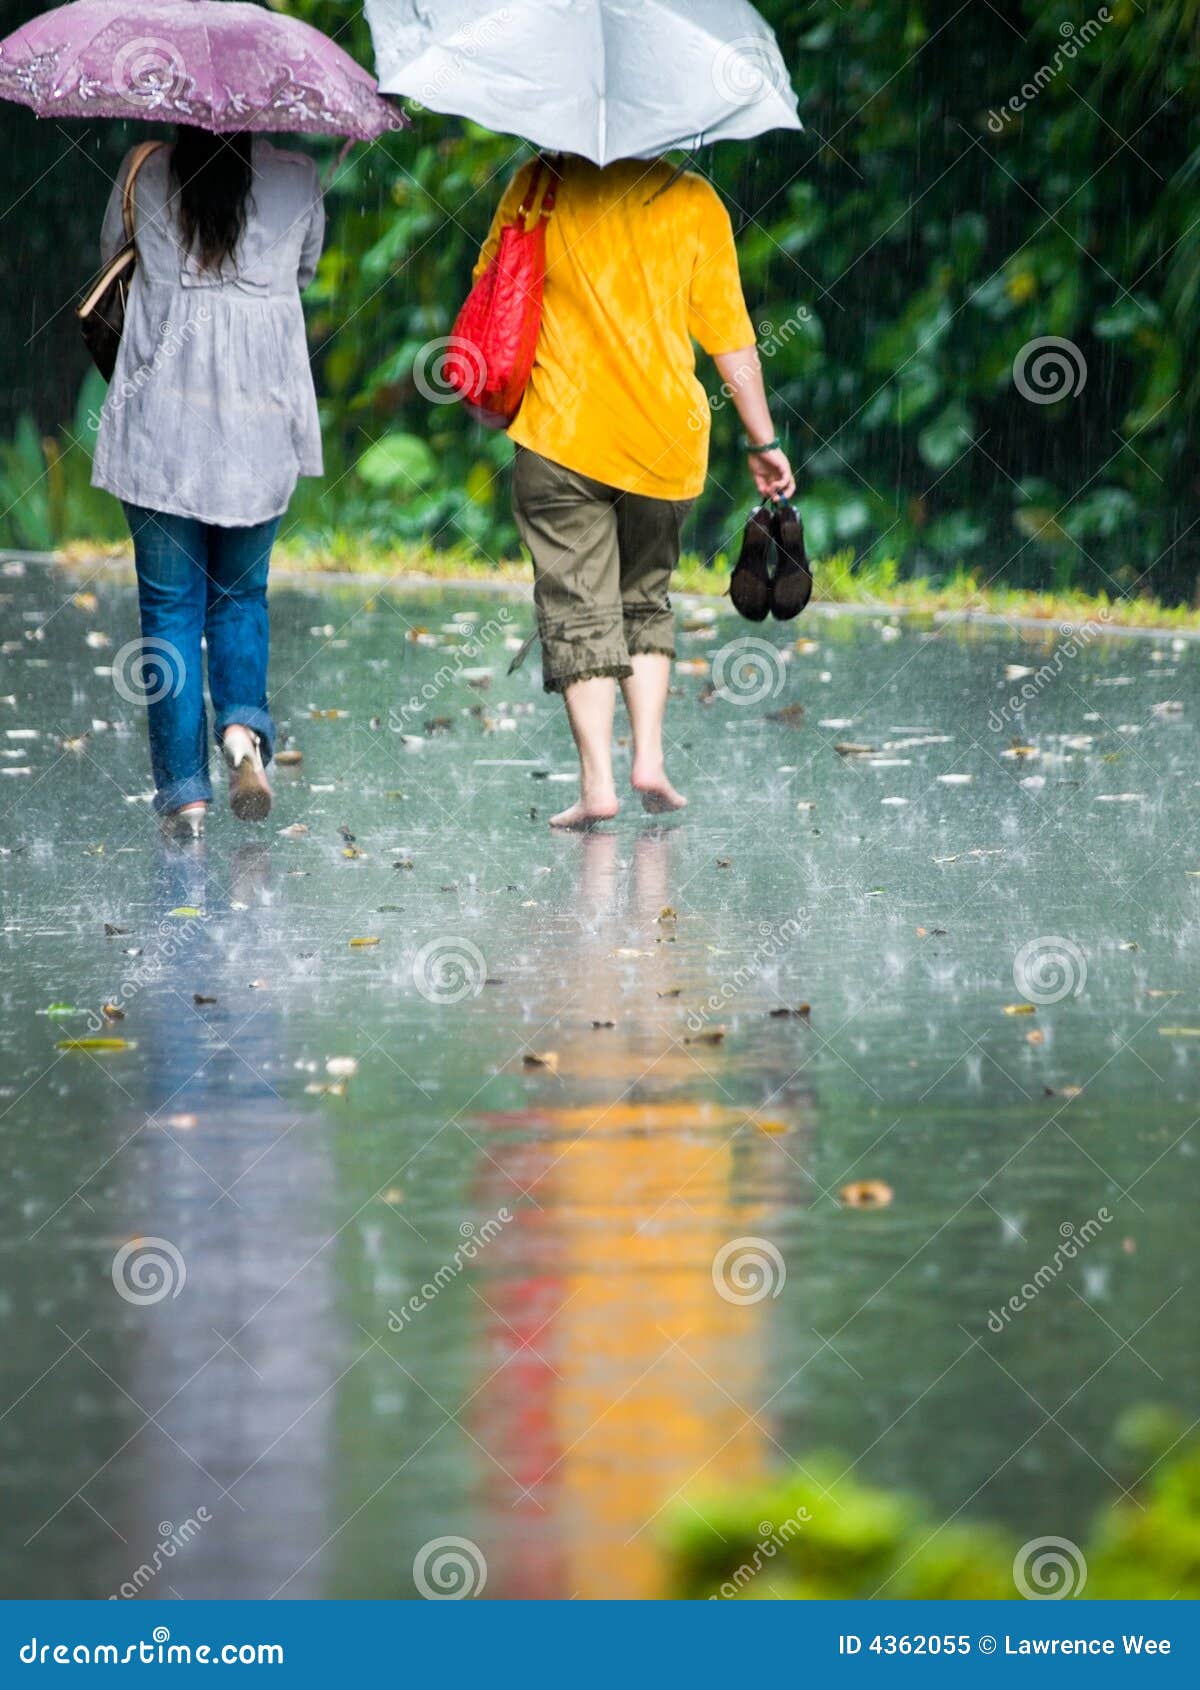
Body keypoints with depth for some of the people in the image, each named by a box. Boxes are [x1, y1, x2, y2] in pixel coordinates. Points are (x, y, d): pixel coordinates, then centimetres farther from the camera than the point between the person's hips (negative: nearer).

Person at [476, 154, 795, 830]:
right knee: (647, 597, 20)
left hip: (561, 434, -2)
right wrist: (764, 441, 7)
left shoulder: (539, 185, -2)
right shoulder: (693, 201, 0)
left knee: (578, 608, 1)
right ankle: (650, 757, 7)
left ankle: (598, 781, -9)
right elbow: (729, 331, 1)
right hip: (665, 434, 2)